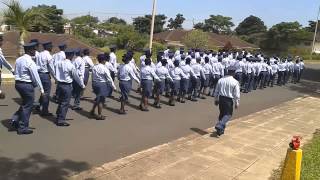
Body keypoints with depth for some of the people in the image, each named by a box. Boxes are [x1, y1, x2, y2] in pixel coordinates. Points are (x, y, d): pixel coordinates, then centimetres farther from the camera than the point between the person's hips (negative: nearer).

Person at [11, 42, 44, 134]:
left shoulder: (18, 60, 8)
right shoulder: (30, 62, -17)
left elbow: (15, 72, 13)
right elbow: (36, 76, -16)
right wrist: (41, 89, -11)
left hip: (18, 84, 8)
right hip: (27, 85, -8)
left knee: (25, 104, 25)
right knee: (28, 106, 4)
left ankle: (15, 120, 17)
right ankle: (23, 128, 12)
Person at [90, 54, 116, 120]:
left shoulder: (94, 67, 0)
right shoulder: (104, 68, -17)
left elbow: (93, 77, 7)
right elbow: (109, 79, -13)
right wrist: (114, 87, -4)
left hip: (95, 83, 6)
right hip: (102, 85, -6)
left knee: (98, 98, 26)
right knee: (101, 100, 6)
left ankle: (92, 111, 32)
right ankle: (99, 115, 16)